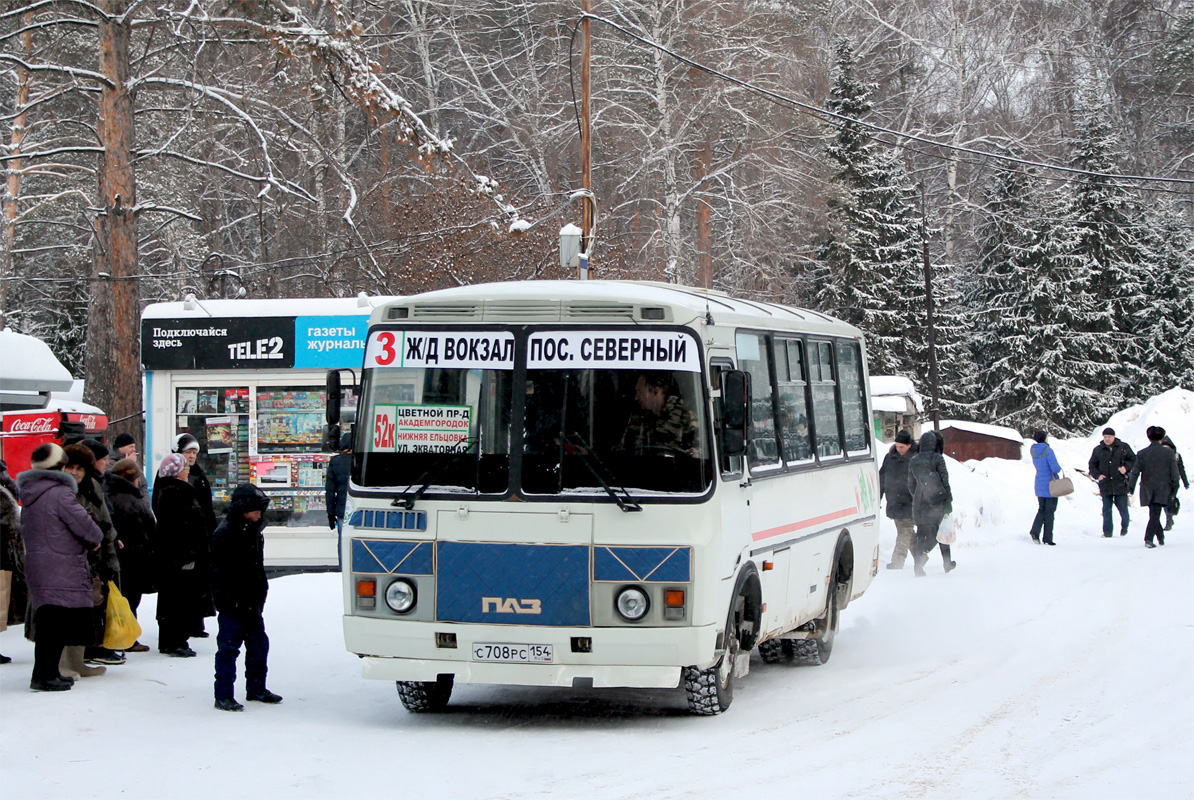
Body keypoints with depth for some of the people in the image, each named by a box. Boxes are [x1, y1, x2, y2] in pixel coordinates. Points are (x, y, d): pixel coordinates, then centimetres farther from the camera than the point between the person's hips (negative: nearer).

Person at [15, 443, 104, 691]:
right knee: (56, 622, -8)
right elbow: (84, 524, -16)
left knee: (50, 624, 13)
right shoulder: (59, 493, -14)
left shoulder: (31, 495, 14)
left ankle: (49, 673, 18)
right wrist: (96, 539, 7)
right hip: (60, 572, -9)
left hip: (37, 565, 9)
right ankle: (44, 675, -11)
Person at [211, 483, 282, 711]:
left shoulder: (254, 532, 13)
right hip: (233, 606, -8)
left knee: (259, 645, 15)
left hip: (253, 605, 9)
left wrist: (260, 596, 15)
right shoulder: (224, 534, -14)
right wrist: (233, 601, -20)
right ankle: (223, 696, 1)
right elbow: (219, 572, -17)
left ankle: (256, 689, 29)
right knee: (228, 649, -4)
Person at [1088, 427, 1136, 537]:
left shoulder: (1123, 447, 4)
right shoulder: (1098, 450, 8)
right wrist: (1097, 475, -2)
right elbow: (1092, 465, 15)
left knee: (1123, 507, 1)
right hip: (1105, 485, 1)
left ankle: (1124, 527, 24)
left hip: (1120, 483, -1)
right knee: (1106, 509, 3)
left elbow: (1133, 459, 9)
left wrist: (1126, 467, -9)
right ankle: (1107, 531, 9)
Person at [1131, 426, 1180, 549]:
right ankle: (1148, 538, -16)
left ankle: (1161, 537, 25)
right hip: (1162, 490, -2)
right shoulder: (1169, 453, -4)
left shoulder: (1142, 454, -1)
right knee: (1155, 515, -3)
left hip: (1147, 491, 2)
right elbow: (1174, 473, -2)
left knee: (1154, 514, 18)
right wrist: (1174, 489, 7)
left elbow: (1135, 472, -1)